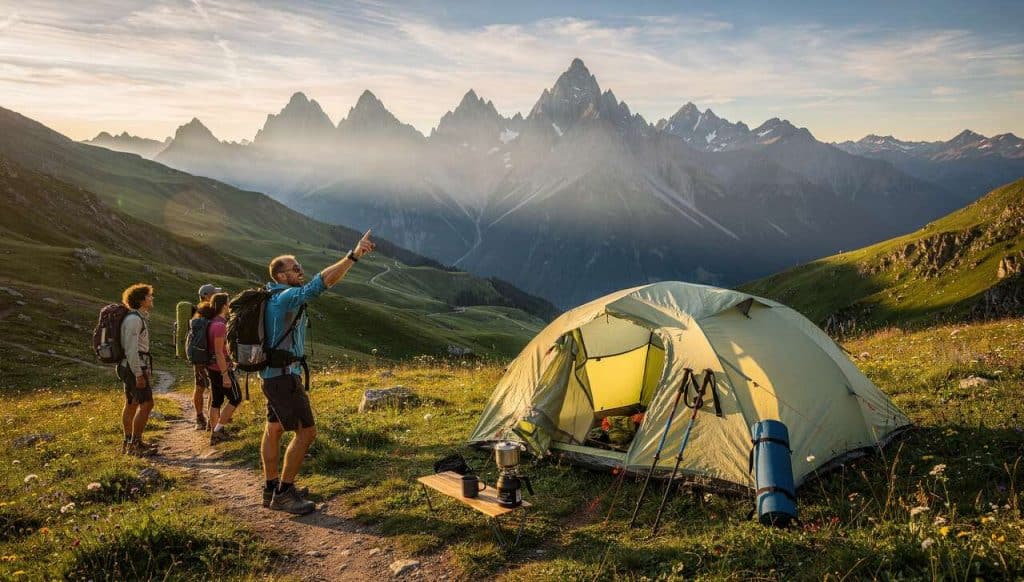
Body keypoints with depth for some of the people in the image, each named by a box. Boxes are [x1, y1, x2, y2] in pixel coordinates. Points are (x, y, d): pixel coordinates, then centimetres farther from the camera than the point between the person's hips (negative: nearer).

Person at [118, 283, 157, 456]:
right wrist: (139, 374, -23)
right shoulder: (134, 319, -17)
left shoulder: (139, 318, 14)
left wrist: (144, 370, 22)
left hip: (133, 368, 11)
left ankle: (129, 442, 23)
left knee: (131, 404, 15)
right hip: (134, 368, -11)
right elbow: (131, 349, -22)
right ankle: (135, 444, -6)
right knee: (146, 404, -10)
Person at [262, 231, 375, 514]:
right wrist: (353, 256, -38)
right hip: (284, 376, -11)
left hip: (273, 374, 11)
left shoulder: (274, 296, 9)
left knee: (274, 429, 16)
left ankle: (271, 489, 27)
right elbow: (320, 283, -33)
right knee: (306, 431, -7)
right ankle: (283, 493, 0)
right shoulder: (286, 297, -19)